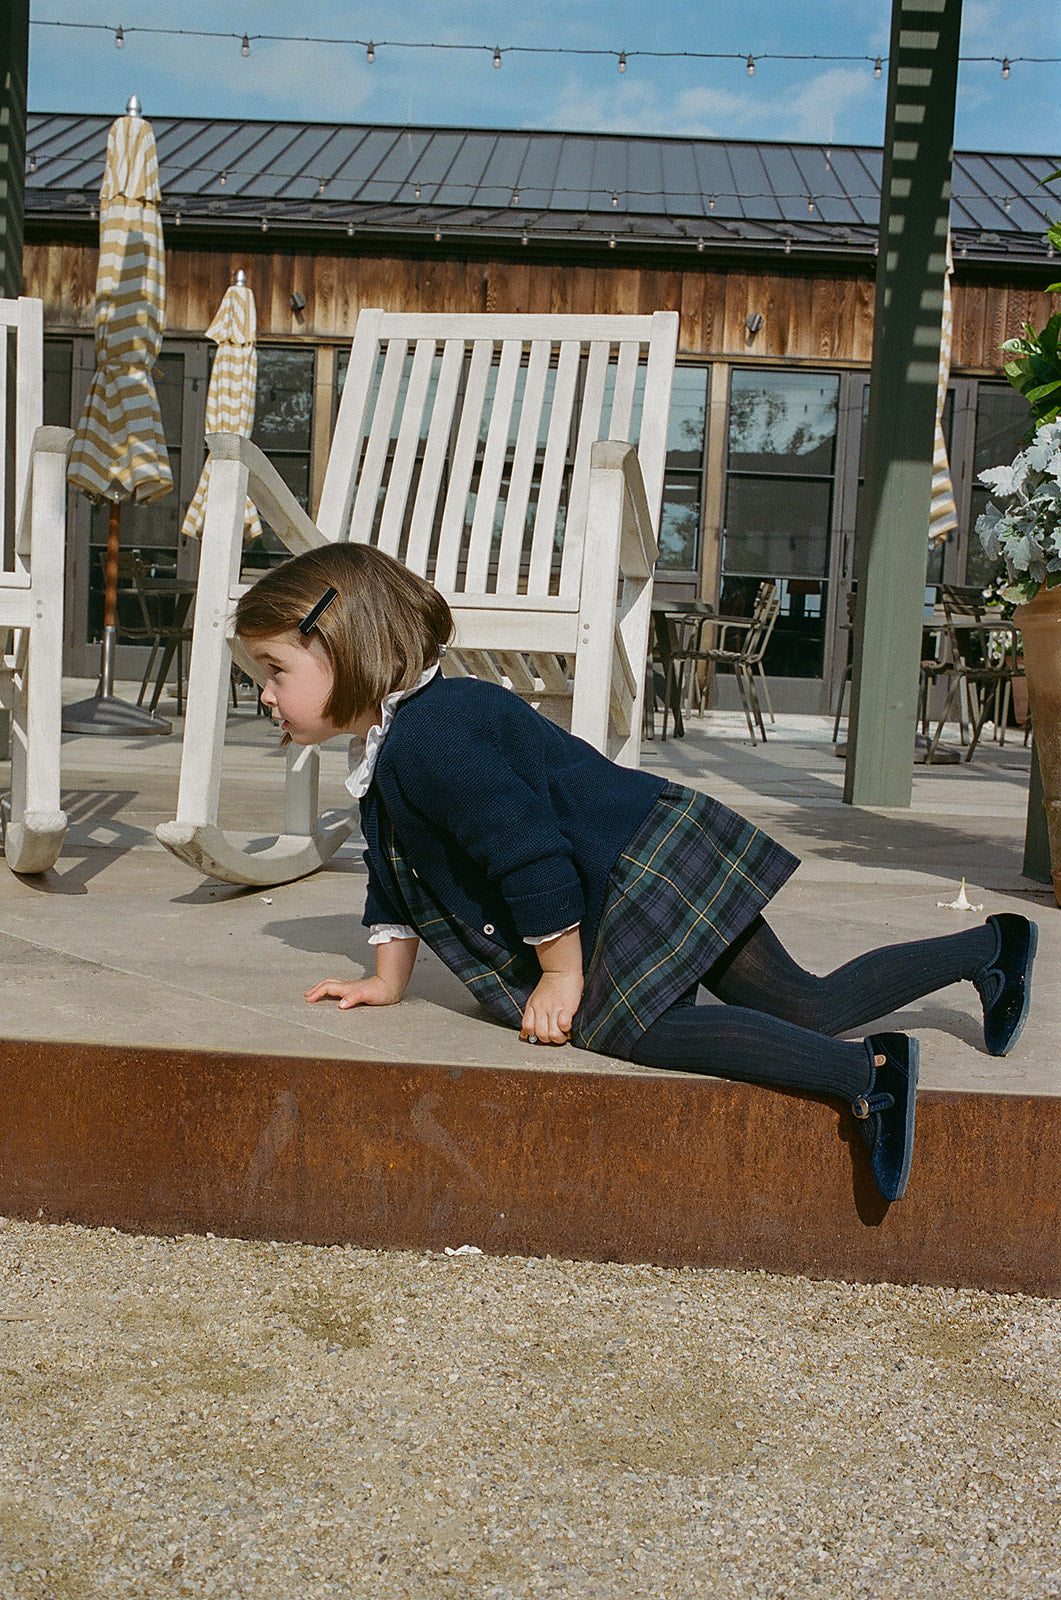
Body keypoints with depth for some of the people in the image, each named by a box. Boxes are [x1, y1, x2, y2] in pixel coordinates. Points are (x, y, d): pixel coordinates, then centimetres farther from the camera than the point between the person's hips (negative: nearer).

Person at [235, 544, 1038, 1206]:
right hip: (668, 874, 10)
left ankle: (868, 1072, -32)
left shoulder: (429, 738, -20)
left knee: (616, 1021, -27)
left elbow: (530, 852, -23)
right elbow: (400, 878, 29)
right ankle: (992, 946, 21)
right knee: (810, 1007, 11)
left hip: (652, 870, -10)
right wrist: (388, 980, 25)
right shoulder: (383, 760, 16)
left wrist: (562, 975, -14)